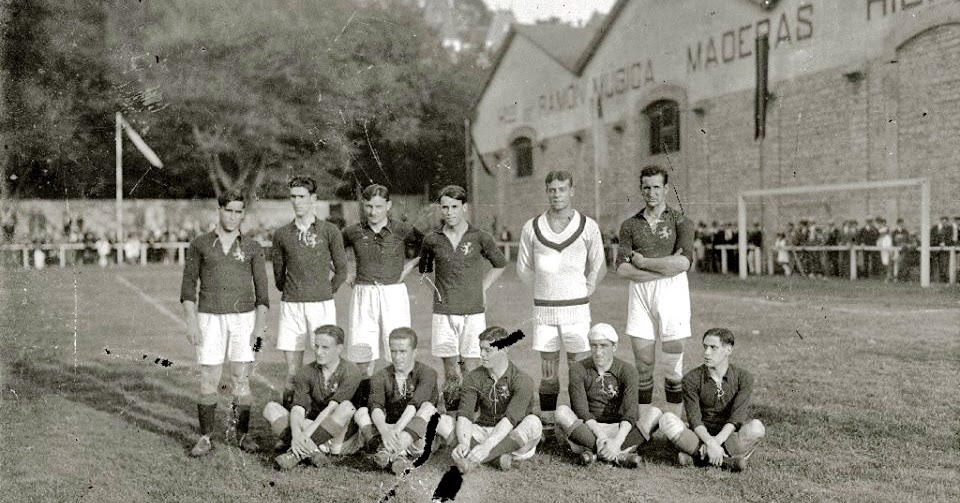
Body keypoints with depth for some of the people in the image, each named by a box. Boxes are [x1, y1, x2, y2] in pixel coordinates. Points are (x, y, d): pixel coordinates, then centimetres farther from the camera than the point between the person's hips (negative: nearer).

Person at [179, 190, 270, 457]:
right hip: (210, 318, 0)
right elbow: (188, 286, 2)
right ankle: (205, 438, 6)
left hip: (244, 317, 0)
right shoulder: (199, 244, 3)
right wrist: (191, 322, -7)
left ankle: (243, 435, 9)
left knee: (242, 377, 1)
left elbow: (262, 289, 4)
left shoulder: (253, 248, 5)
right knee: (208, 379, -2)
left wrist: (260, 324, -6)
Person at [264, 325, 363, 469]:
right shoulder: (307, 372, 0)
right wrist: (296, 434, -34)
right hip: (314, 430, 4)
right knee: (271, 408, -13)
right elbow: (298, 408, -14)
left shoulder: (351, 372, -12)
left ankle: (297, 453, -33)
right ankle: (312, 450, -36)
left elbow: (331, 408, -22)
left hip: (342, 434, -4)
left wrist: (306, 434, -32)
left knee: (346, 407, -35)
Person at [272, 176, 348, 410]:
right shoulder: (281, 234, 7)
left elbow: (341, 270, 7)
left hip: (322, 305, -2)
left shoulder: (329, 231, 1)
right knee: (292, 371, 3)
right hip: (291, 306, 2)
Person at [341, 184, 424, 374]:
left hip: (394, 294, -2)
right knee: (362, 354, 3)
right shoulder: (353, 232, 3)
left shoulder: (403, 231, -2)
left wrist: (404, 272, 6)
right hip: (363, 295, 2)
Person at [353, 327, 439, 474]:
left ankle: (388, 449, -43)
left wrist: (398, 427, -39)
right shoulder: (380, 377, 5)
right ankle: (399, 453, -39)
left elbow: (415, 403, -22)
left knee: (428, 407, -26)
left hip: (416, 438, -2)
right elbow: (375, 406, -15)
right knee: (361, 412, -16)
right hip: (388, 434, 2)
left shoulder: (427, 374, -3)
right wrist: (383, 428, -37)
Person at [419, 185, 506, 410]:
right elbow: (424, 268, 22)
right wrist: (437, 289, 12)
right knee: (450, 371, 4)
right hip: (443, 312, 1)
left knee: (472, 370, -2)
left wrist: (482, 288, 10)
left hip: (473, 311, -1)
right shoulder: (432, 240, 3)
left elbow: (499, 264, 16)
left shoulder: (479, 238, 0)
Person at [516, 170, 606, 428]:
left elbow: (598, 268, 9)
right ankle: (547, 422, 12)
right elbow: (523, 269, 14)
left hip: (576, 307, -1)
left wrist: (581, 292, 9)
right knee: (547, 370, 5)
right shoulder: (532, 227, 3)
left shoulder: (588, 226, 0)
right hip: (543, 308, 1)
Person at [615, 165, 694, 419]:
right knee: (643, 362, 3)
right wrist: (666, 267, -10)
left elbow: (684, 262, -11)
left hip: (672, 292, -2)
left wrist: (642, 261, -6)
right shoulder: (630, 225, 11)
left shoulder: (679, 221, 5)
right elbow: (622, 269, -1)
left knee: (673, 362, 1)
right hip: (639, 293, 2)